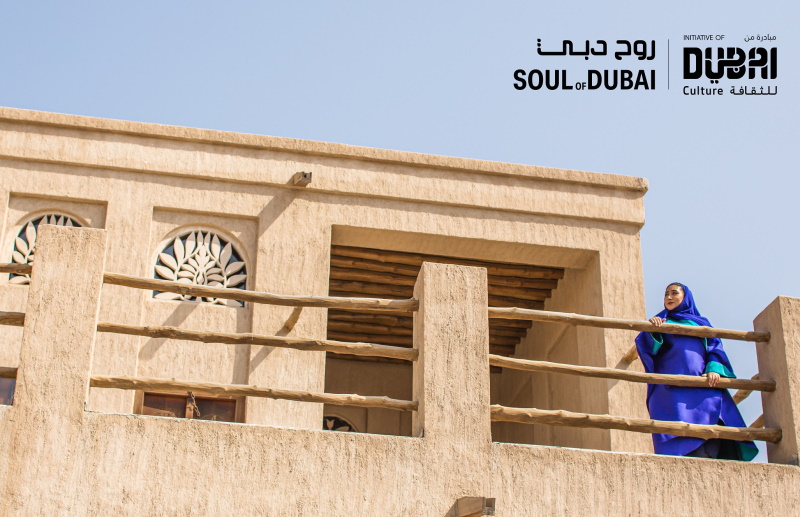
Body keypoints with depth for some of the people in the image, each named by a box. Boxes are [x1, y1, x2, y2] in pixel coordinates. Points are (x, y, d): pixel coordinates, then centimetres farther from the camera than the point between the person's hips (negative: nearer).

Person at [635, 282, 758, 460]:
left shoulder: (701, 322, 28)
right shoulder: (661, 321, 24)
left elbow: (715, 348, 13)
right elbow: (648, 347, 6)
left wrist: (714, 369, -7)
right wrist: (651, 330, -15)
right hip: (672, 388, -1)